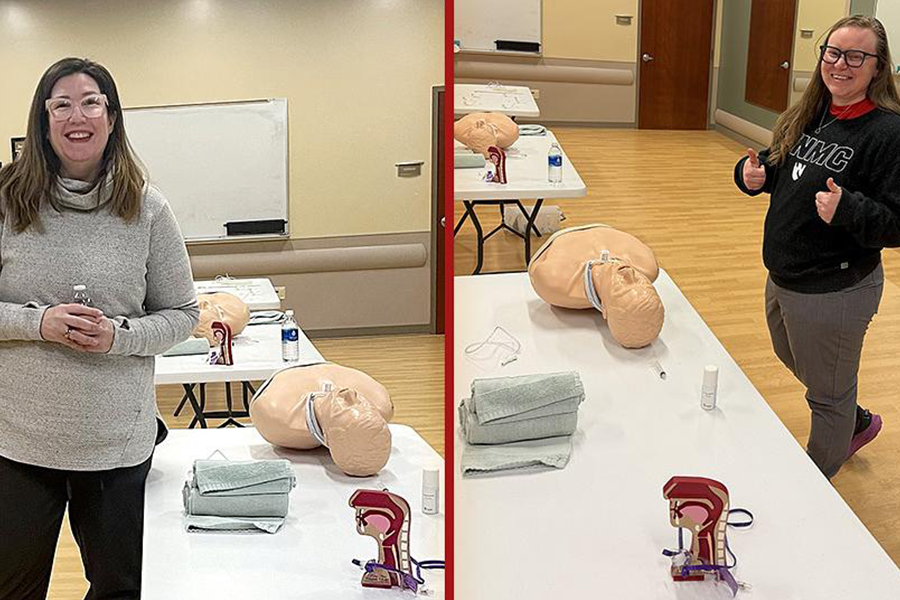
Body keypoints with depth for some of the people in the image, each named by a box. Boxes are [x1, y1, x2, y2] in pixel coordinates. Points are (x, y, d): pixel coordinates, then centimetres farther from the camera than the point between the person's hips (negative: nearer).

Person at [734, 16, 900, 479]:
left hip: (834, 293, -8)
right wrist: (754, 173, -5)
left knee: (828, 396, 13)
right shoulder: (807, 116, 2)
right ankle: (857, 422, 55)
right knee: (796, 363, 30)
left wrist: (847, 210, -38)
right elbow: (781, 173, 16)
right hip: (782, 280, 8)